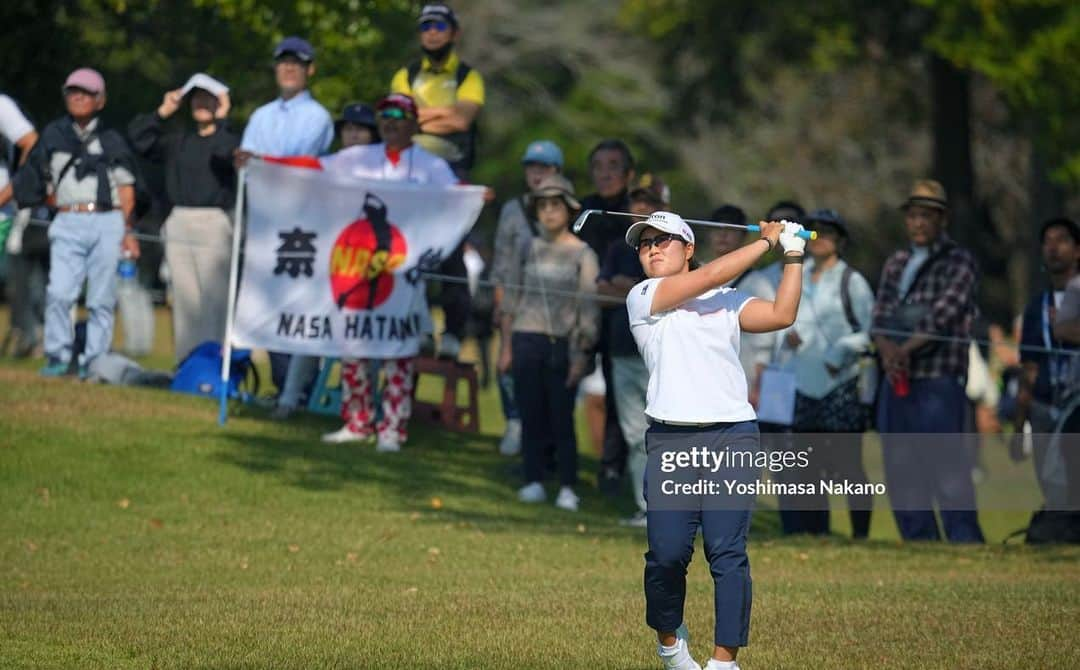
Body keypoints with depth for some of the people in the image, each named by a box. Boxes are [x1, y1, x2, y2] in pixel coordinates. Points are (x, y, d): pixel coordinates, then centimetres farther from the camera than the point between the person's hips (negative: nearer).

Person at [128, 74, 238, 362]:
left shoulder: (228, 138, 2)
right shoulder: (179, 141, 18)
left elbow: (226, 152, -21)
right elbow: (139, 138, 13)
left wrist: (221, 120, -11)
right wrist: (163, 112, 10)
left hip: (213, 223, -6)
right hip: (179, 223, 6)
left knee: (214, 295, -11)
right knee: (184, 297, 6)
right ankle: (186, 358, 9)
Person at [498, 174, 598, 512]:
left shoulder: (582, 255, 2)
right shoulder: (529, 248, 10)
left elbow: (588, 309, -1)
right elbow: (511, 297, 13)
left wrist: (581, 354, -7)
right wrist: (506, 345, 9)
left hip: (562, 344, -3)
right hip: (526, 340, 3)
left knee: (562, 417, -5)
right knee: (531, 415, 2)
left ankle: (568, 488, -2)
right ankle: (534, 481, 8)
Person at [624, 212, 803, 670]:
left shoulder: (728, 302, 18)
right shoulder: (642, 298, 7)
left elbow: (781, 314, 6)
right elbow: (709, 276, -3)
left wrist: (793, 256, 4)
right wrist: (767, 241, 4)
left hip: (732, 436, 1)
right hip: (671, 440, -1)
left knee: (727, 551, -9)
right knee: (668, 551, -8)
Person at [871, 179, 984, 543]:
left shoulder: (958, 262, 1)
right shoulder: (896, 264, 18)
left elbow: (943, 316, -11)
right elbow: (880, 315, 9)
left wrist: (905, 350, -13)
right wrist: (887, 351, -11)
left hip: (938, 381, -6)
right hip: (896, 383, 6)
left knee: (949, 472, -11)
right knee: (902, 474, 7)